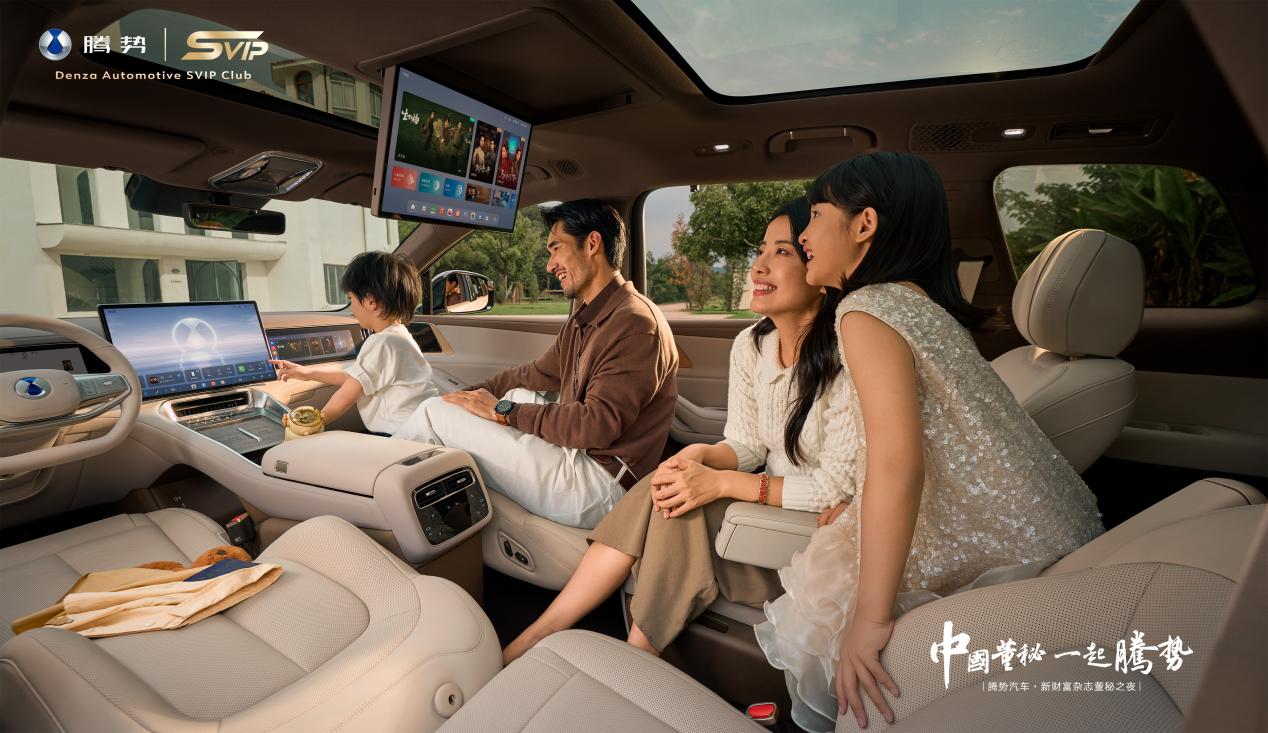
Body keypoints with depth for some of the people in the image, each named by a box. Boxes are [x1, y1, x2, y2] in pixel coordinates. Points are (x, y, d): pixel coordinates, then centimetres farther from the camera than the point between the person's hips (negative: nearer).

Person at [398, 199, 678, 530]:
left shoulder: (636, 323, -18)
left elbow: (598, 423, -25)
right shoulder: (584, 319, 14)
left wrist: (503, 411, -16)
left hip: (599, 487, -10)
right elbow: (537, 373, 23)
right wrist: (466, 396, 15)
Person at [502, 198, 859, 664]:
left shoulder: (843, 359, -22)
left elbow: (836, 488, -21)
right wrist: (699, 456, -18)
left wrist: (721, 482, -26)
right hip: (770, 504, 6)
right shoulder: (750, 346, 0)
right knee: (666, 491, -20)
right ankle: (535, 638, -12)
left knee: (680, 508, -26)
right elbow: (745, 444, 4)